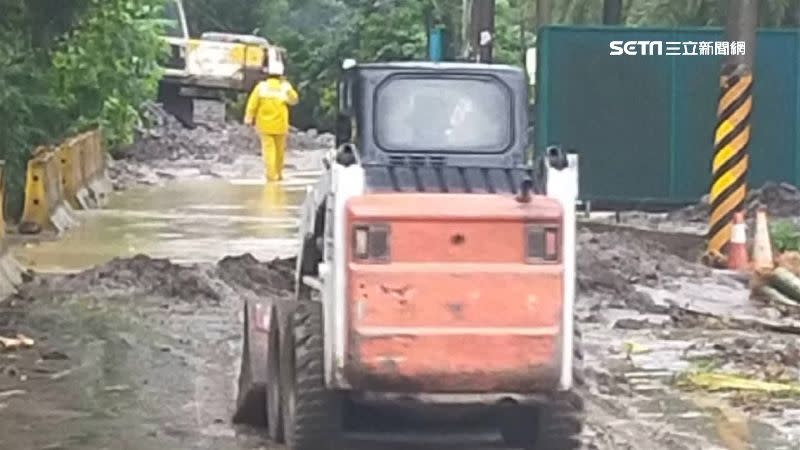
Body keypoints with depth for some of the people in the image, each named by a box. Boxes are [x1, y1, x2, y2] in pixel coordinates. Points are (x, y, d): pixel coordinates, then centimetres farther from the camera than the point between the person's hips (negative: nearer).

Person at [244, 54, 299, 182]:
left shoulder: (261, 87, -9)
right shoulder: (284, 87, -7)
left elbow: (252, 104, -8)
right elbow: (294, 100, 8)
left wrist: (249, 118, 1)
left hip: (265, 124, -1)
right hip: (280, 125, 1)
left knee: (268, 148, -3)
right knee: (279, 150, 14)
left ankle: (271, 175, -11)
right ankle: (278, 174, 23)